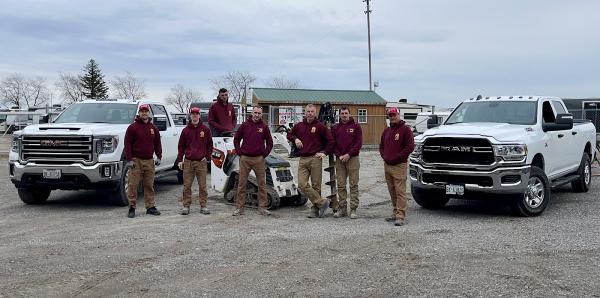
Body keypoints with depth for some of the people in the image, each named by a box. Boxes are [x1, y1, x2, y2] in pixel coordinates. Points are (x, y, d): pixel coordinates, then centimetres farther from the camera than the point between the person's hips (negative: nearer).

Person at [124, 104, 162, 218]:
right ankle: (132, 208, 2)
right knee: (133, 185, -4)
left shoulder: (153, 128, 13)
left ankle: (150, 207, 13)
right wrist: (129, 160, -10)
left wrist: (159, 157, 6)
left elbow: (157, 144, 17)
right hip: (136, 161, -4)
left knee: (149, 185, 7)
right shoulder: (132, 127, 0)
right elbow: (127, 144, -3)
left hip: (149, 161, 4)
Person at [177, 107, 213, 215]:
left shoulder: (205, 129, 6)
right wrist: (179, 160, 3)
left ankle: (203, 206, 8)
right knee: (187, 185, 0)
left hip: (201, 162, -1)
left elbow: (210, 145, 12)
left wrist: (207, 157, 1)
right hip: (188, 162, 1)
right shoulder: (186, 130, 7)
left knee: (202, 185, 1)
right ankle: (186, 206, 6)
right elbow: (181, 146, 11)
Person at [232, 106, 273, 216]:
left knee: (262, 184, 2)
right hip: (245, 159, 0)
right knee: (241, 184, 3)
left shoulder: (264, 127, 4)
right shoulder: (245, 125, 4)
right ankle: (239, 208, 10)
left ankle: (262, 208, 10)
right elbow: (236, 139, 11)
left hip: (259, 159, 0)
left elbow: (270, 142, 10)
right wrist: (239, 153, 2)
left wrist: (264, 154, 2)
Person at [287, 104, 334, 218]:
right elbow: (289, 135, 28)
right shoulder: (299, 126, 12)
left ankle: (315, 210, 9)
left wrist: (325, 152, -3)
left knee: (316, 186, 1)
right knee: (302, 185, -10)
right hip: (303, 160, 4)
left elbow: (330, 140, 3)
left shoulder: (320, 126, 1)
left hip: (315, 159, -4)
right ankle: (322, 202, -6)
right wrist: (295, 139, 8)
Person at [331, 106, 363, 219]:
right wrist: (339, 155, -6)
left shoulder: (356, 126, 3)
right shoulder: (335, 128, 12)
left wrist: (348, 154, -13)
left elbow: (358, 143, -3)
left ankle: (353, 209, 0)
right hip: (339, 159, 3)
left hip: (352, 159, -3)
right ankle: (342, 208, 11)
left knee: (353, 185, -2)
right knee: (341, 185, 4)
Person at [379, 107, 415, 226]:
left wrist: (397, 157, -13)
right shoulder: (387, 131, 17)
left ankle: (400, 216, -12)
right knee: (392, 192, 11)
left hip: (399, 166, -7)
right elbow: (381, 145, 26)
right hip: (387, 165, 7)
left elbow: (410, 146, -12)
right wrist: (384, 156, 7)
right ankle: (396, 212, 19)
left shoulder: (405, 129, -4)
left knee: (400, 191, -10)